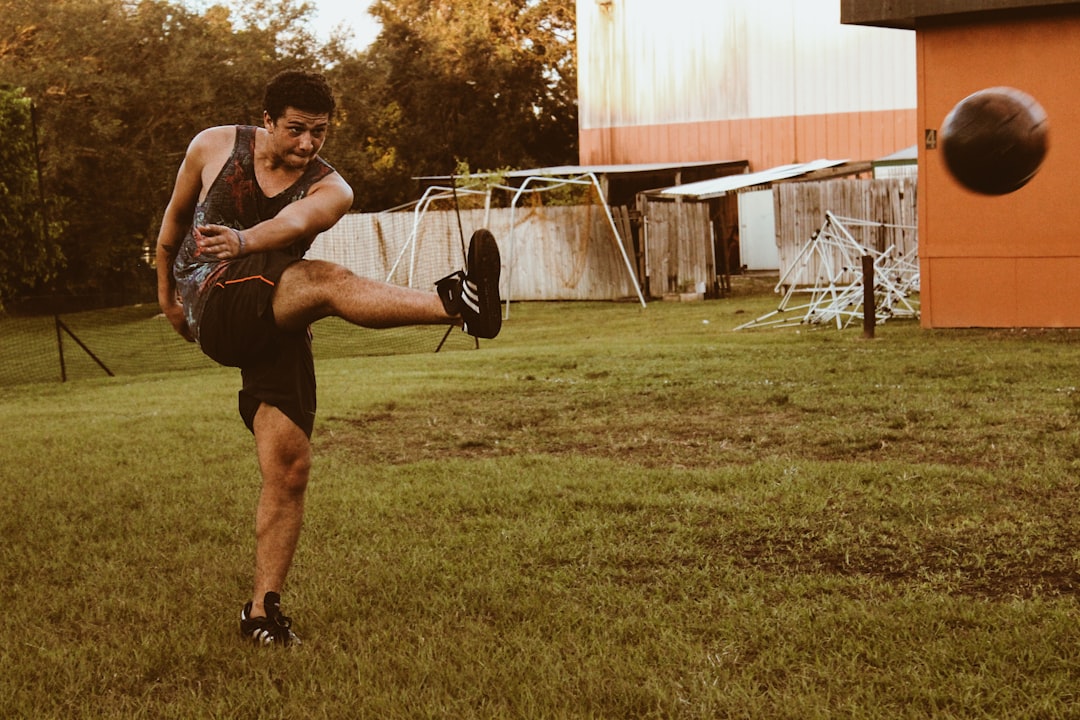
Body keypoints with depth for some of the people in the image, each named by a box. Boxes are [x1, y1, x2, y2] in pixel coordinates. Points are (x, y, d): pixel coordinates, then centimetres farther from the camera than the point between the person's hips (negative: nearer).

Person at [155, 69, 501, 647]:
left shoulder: (329, 191, -1)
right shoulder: (214, 148, 2)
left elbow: (293, 222, -25)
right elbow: (176, 216, 18)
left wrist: (243, 241, -46)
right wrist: (166, 293, 27)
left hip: (274, 328, 3)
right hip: (211, 307, -3)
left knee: (289, 468, -7)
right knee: (321, 279, -31)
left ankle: (262, 609, 3)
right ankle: (458, 302, -51)